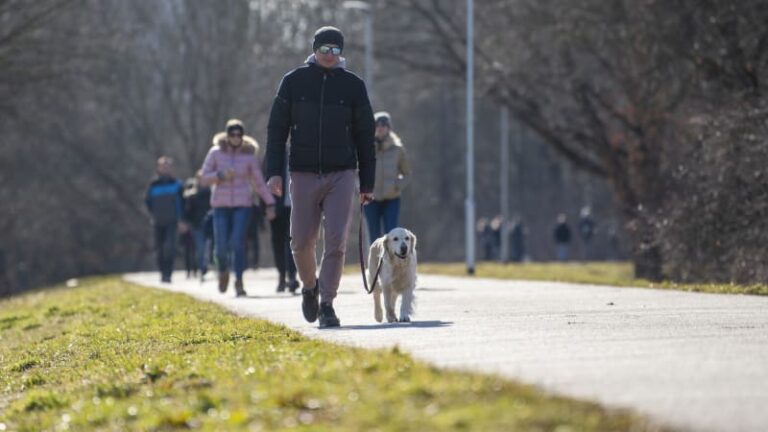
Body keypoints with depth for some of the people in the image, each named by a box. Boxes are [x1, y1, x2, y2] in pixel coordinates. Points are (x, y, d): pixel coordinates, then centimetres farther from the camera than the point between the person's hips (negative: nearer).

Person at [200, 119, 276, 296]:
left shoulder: (249, 156, 1)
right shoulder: (215, 153, 0)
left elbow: (259, 182, 7)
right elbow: (204, 178, 0)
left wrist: (270, 204, 2)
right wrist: (221, 175, -18)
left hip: (242, 205, -1)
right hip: (221, 204, 1)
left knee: (238, 243, -16)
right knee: (222, 246, -2)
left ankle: (239, 282, -10)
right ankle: (223, 271, 30)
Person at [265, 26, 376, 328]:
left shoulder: (353, 85, 4)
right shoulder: (294, 82, 3)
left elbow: (365, 136, 8)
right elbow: (277, 129, 4)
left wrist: (367, 183, 5)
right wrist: (274, 172, -6)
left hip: (341, 175, 0)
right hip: (303, 175, 0)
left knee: (336, 241, -9)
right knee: (301, 242, 4)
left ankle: (327, 304, -3)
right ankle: (310, 287, 31)